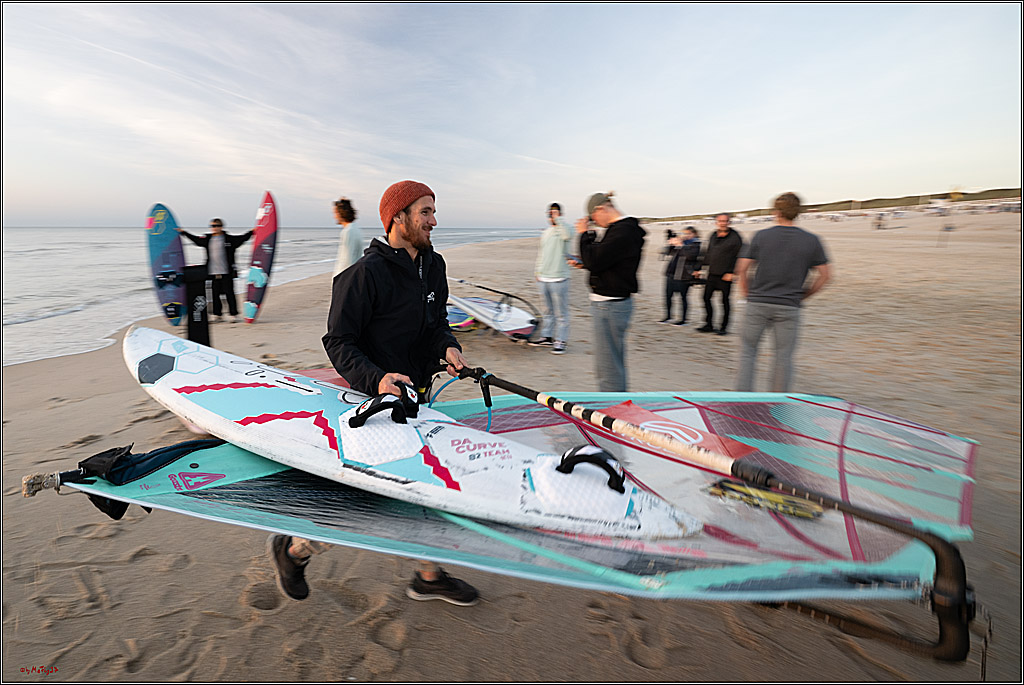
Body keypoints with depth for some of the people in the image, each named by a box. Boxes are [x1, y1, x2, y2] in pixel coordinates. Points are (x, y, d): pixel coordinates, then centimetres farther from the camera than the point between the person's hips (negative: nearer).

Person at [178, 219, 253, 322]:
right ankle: (217, 315, 16)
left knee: (229, 294, -3)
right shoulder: (207, 239, 12)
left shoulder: (229, 239, 0)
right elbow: (195, 239, 26)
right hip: (213, 273, 4)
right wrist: (183, 232, 32)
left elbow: (242, 238, 0)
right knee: (215, 294, 7)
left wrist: (252, 232, -10)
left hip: (226, 272, -4)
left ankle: (234, 314, 3)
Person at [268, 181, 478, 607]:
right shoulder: (366, 274, -19)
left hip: (416, 396, 8)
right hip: (373, 398, -8)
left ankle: (429, 577, 35)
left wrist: (448, 347, -6)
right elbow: (338, 343, -16)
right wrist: (376, 380, -30)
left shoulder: (433, 267, 6)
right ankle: (292, 551, 32)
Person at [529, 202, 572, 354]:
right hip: (543, 278, 7)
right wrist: (537, 270, 20)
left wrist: (557, 219, -25)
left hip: (558, 279, -7)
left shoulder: (562, 229, -4)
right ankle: (546, 337, 25)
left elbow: (567, 236, -30)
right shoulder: (546, 232, 18)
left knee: (561, 313, -1)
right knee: (548, 311, 16)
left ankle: (560, 341, 5)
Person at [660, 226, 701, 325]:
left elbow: (691, 255, -22)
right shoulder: (681, 241, 17)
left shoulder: (696, 244, -3)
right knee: (668, 295, 10)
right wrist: (671, 244, 0)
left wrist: (681, 245, -18)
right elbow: (668, 252, 17)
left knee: (683, 297, -1)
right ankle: (668, 316, 22)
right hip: (671, 274, 7)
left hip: (683, 276, -7)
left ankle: (683, 319, 8)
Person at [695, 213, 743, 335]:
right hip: (711, 274, 6)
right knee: (706, 298, 5)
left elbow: (739, 256, -9)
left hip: (726, 275, -6)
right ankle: (709, 324, 15)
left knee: (725, 300, 1)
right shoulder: (713, 236, 11)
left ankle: (724, 327, 10)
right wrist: (704, 268, 16)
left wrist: (732, 273, -15)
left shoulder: (735, 237, -6)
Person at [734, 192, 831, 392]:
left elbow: (742, 268, -1)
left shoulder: (761, 236, -1)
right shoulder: (811, 240, 3)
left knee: (748, 349, 10)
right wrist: (802, 295, 12)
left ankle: (743, 395, 4)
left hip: (758, 303, -1)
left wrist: (748, 293, 10)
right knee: (783, 357, 9)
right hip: (789, 307, 1)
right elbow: (824, 275, 3)